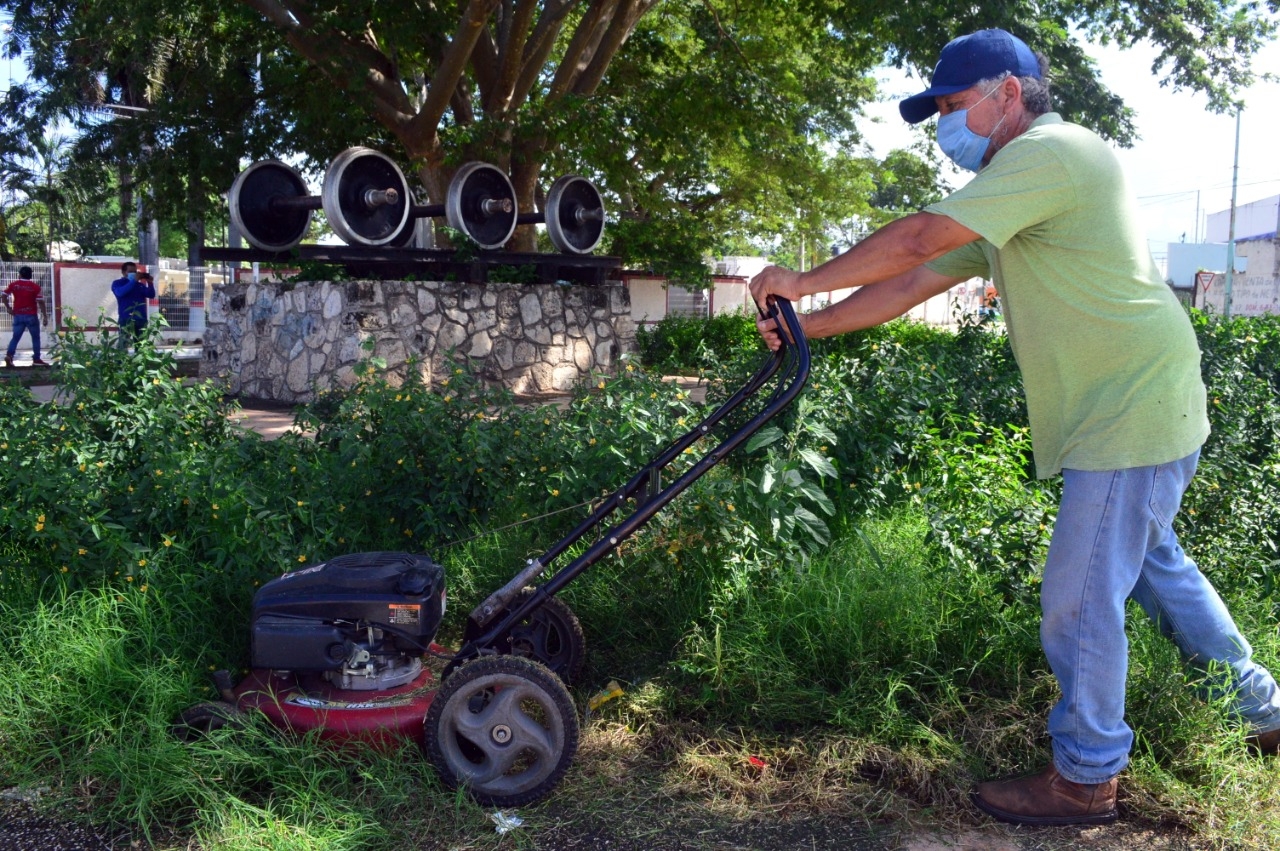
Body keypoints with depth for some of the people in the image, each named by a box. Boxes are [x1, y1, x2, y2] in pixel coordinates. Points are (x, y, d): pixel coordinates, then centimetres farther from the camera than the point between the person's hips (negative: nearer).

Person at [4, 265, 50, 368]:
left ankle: (9, 355, -12)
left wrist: (8, 308, 13)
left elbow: (4, 295, 4)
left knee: (16, 337, 8)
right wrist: (45, 316, -6)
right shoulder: (35, 286, -5)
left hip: (18, 315, 3)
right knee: (35, 338, 7)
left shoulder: (14, 285, 4)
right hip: (31, 316, -3)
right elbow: (41, 302, -9)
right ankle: (36, 359, 5)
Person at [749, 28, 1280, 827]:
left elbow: (915, 240, -24)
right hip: (1134, 410, 10)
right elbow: (914, 283, 11)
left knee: (1081, 599, -2)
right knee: (1154, 565, 24)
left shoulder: (1051, 151, -17)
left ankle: (1085, 778, 15)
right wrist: (809, 326, 3)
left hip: (1132, 412, -10)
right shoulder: (1005, 196, 15)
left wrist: (803, 282, -14)